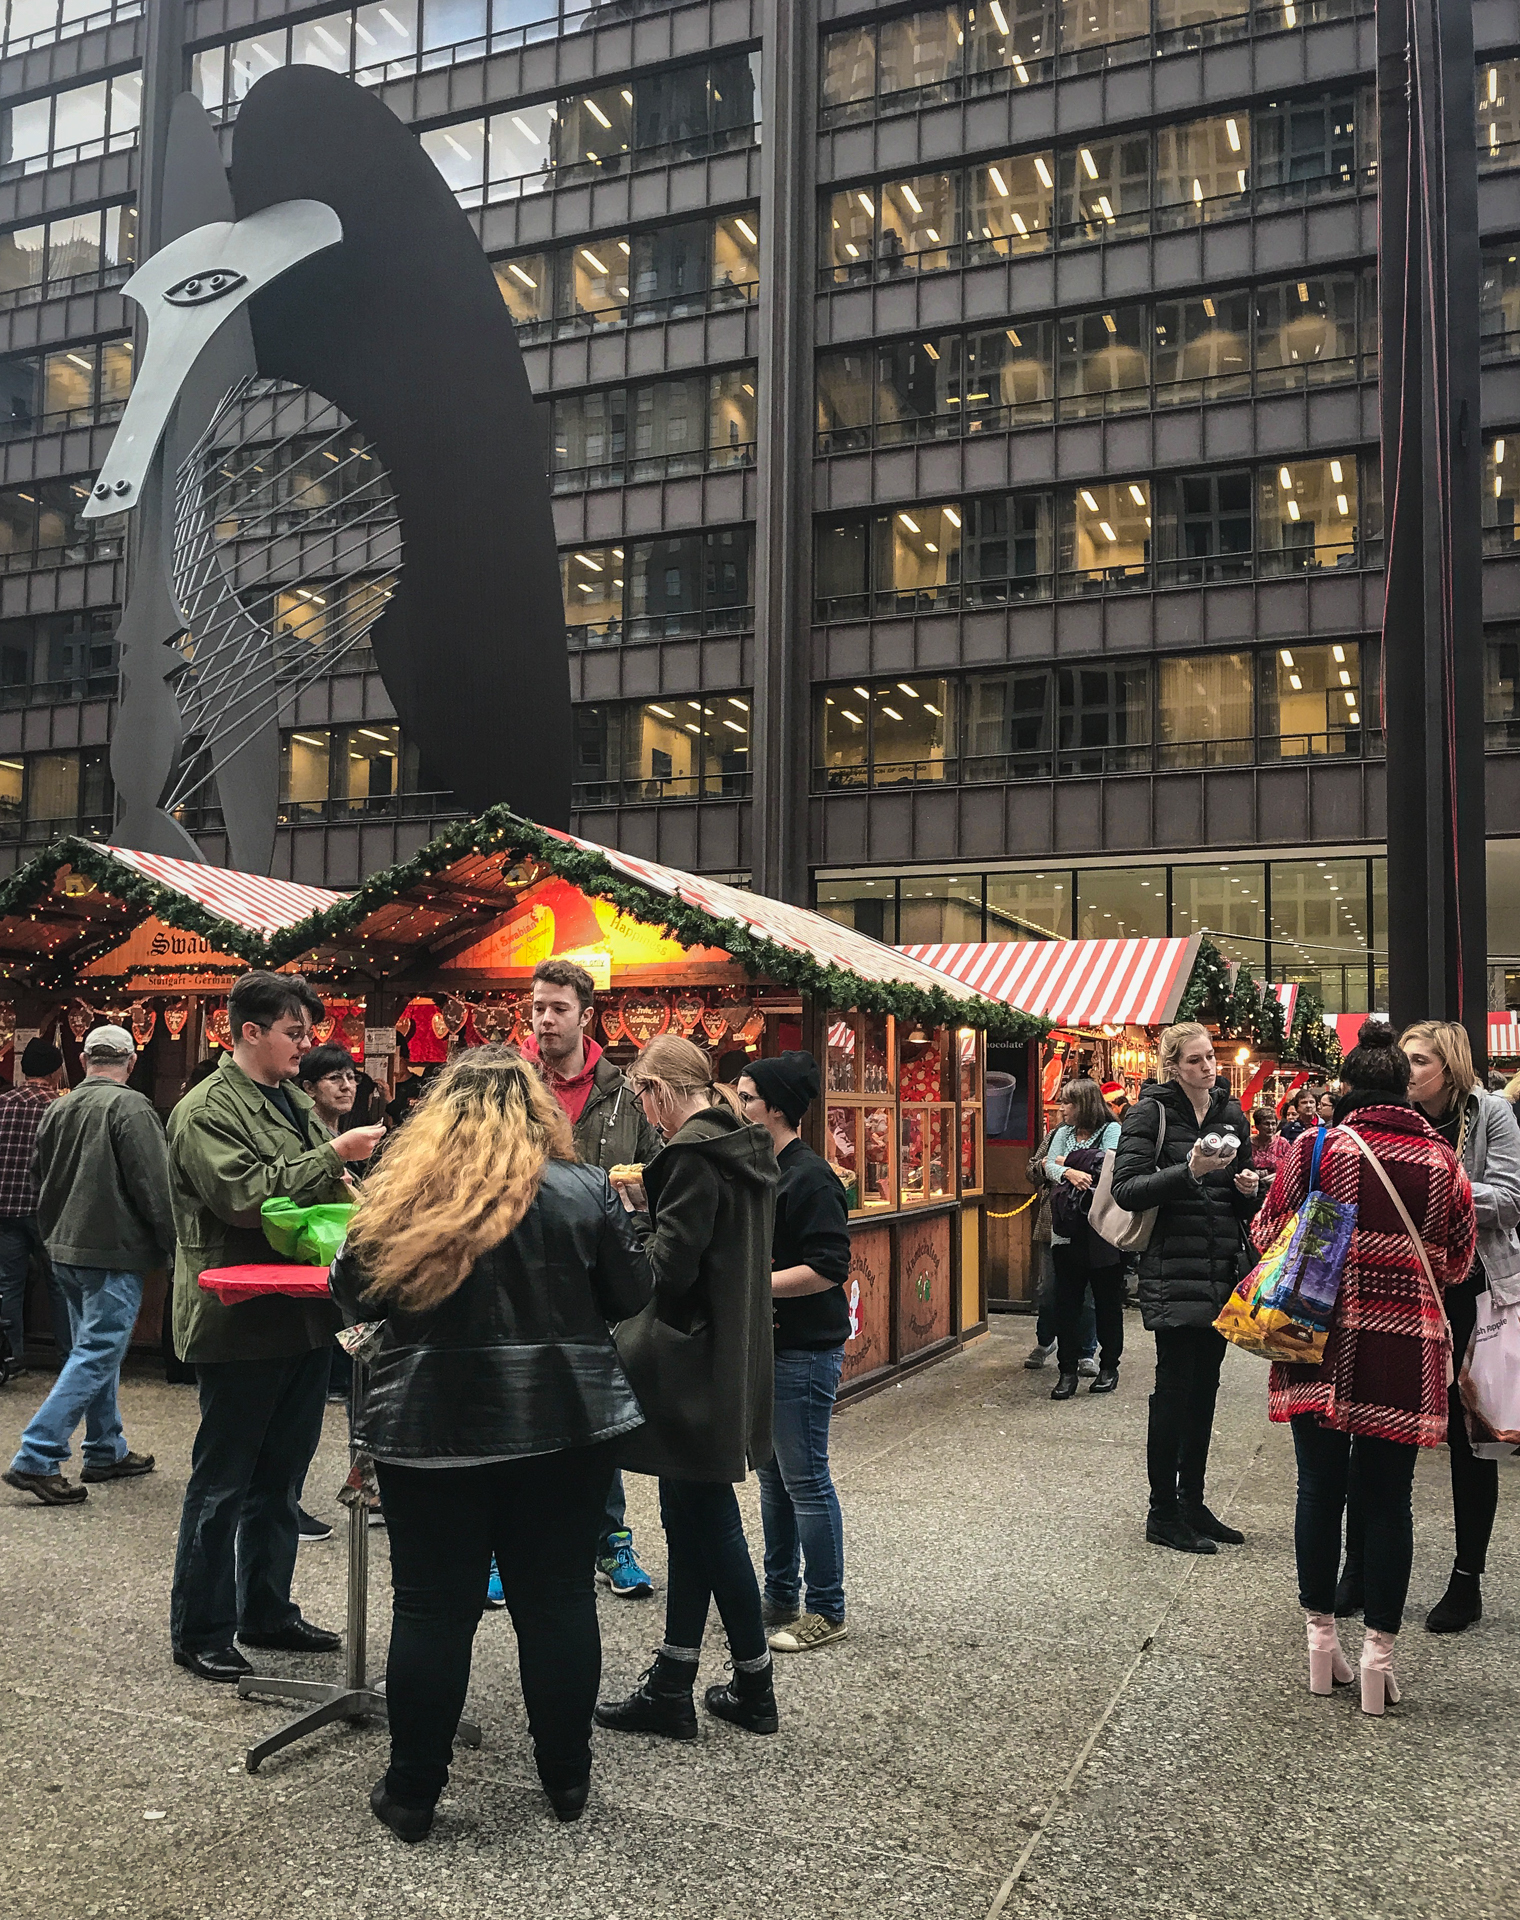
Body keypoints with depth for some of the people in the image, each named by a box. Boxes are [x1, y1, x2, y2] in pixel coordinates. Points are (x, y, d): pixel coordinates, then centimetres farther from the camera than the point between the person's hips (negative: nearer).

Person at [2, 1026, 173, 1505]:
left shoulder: (57, 1110, 10)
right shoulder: (130, 1106, -15)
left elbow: (42, 1184, 19)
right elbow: (153, 1187, -16)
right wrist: (172, 1249, -8)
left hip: (65, 1248, 9)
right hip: (115, 1251, -8)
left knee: (95, 1347, 17)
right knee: (97, 1354, -5)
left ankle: (106, 1451, 25)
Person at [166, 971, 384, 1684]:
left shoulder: (293, 1102, 15)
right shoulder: (206, 1110, -12)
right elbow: (246, 1197, -23)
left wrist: (350, 1196, 7)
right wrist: (333, 1155, -21)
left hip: (301, 1318, 8)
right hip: (240, 1324, -8)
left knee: (280, 1478, 17)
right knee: (222, 1484, 3)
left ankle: (266, 1610, 31)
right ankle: (199, 1631, 16)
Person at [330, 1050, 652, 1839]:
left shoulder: (398, 1192, -5)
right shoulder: (583, 1191, -7)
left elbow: (353, 1296, 4)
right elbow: (631, 1295, 1)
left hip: (427, 1427, 0)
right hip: (562, 1424, 0)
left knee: (430, 1608, 11)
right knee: (557, 1600, 13)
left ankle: (412, 1791, 22)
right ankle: (566, 1779, 26)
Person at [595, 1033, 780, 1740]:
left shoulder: (691, 1155, -19)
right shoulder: (746, 1147, 10)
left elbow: (668, 1268, -22)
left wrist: (636, 1211, -7)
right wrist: (654, 1205, 6)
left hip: (694, 1367, -10)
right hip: (732, 1359, 10)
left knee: (709, 1523, 3)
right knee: (689, 1518, 16)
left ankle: (754, 1686, 16)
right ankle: (672, 1686, 26)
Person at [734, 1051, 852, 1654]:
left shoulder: (809, 1177, -17)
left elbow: (829, 1269, -22)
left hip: (805, 1350, -9)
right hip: (765, 1344, 9)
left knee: (806, 1480, 0)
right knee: (772, 1475, 17)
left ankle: (826, 1611, 12)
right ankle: (779, 1597, 30)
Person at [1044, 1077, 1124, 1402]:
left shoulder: (1111, 1130, -3)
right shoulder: (1064, 1132, 13)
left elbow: (1107, 1168, -18)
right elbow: (1049, 1165, -1)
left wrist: (1064, 1163, -6)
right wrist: (1069, 1172, -23)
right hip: (1068, 1229, 4)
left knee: (1107, 1299, 7)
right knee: (1066, 1299, 2)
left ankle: (1109, 1366, 21)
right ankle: (1068, 1371, 7)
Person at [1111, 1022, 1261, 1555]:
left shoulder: (1230, 1114, 13)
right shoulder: (1151, 1112, -6)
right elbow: (1127, 1188, -15)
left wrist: (1249, 1187, -1)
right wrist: (1189, 1172, -25)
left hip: (1221, 1272, 6)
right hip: (1172, 1272, -6)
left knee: (1205, 1386, 11)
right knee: (1176, 1387, -4)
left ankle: (1192, 1503, 22)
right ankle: (1162, 1514, 7)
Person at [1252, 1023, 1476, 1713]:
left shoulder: (1316, 1147, -6)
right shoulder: (1440, 1159, -1)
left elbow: (1269, 1233, -1)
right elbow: (1458, 1260, 8)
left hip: (1323, 1343, -1)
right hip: (1406, 1351, 1)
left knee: (1321, 1488, 11)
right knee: (1388, 1498, 8)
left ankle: (1321, 1632, 21)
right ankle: (1378, 1650, 12)